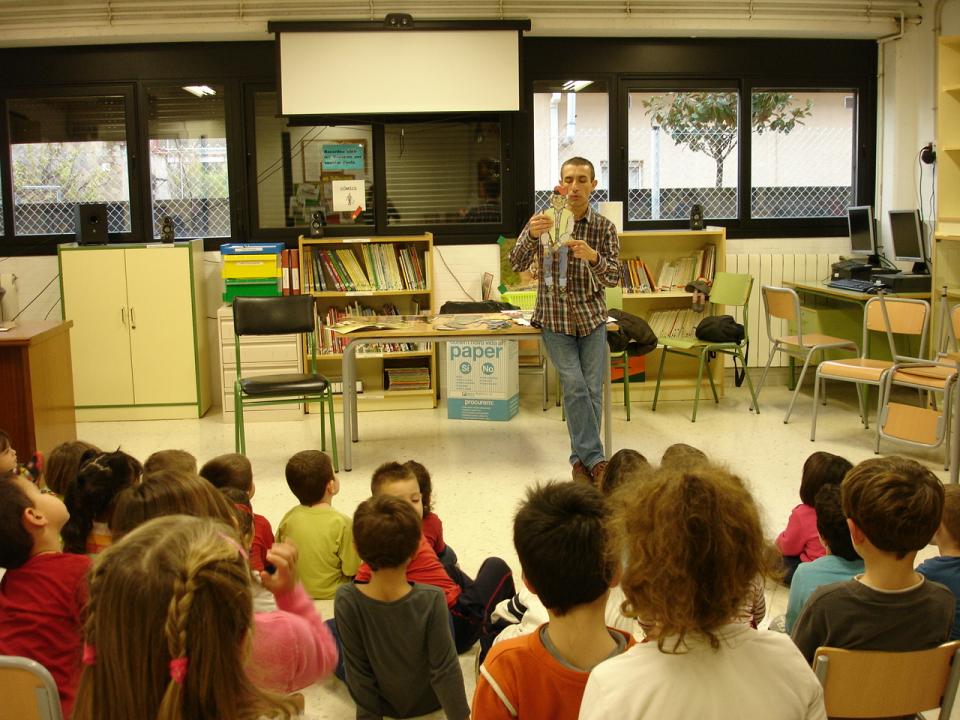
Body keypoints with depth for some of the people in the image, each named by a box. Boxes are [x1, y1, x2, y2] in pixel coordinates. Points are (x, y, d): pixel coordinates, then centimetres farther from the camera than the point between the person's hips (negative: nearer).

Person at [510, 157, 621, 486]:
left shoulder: (604, 227, -3)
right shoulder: (543, 221, -4)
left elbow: (613, 276, -11)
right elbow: (517, 264, -14)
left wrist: (593, 257, -33)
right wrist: (531, 235, -35)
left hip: (591, 318, 1)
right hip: (554, 320, -1)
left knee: (593, 390, -3)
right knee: (575, 385, -14)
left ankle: (581, 457, 12)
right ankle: (594, 458, -5)